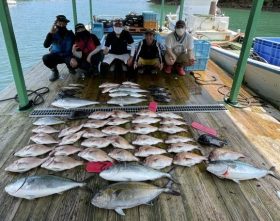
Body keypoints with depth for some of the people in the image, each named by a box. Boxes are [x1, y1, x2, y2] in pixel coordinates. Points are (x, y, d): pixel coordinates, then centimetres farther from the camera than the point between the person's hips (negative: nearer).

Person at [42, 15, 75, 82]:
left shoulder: (70, 33, -6)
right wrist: (50, 33, -31)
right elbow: (46, 45, -20)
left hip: (68, 56, -1)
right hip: (56, 55, 1)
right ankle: (54, 71, 2)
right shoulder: (53, 34, -8)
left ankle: (70, 68, 8)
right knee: (45, 58, -29)